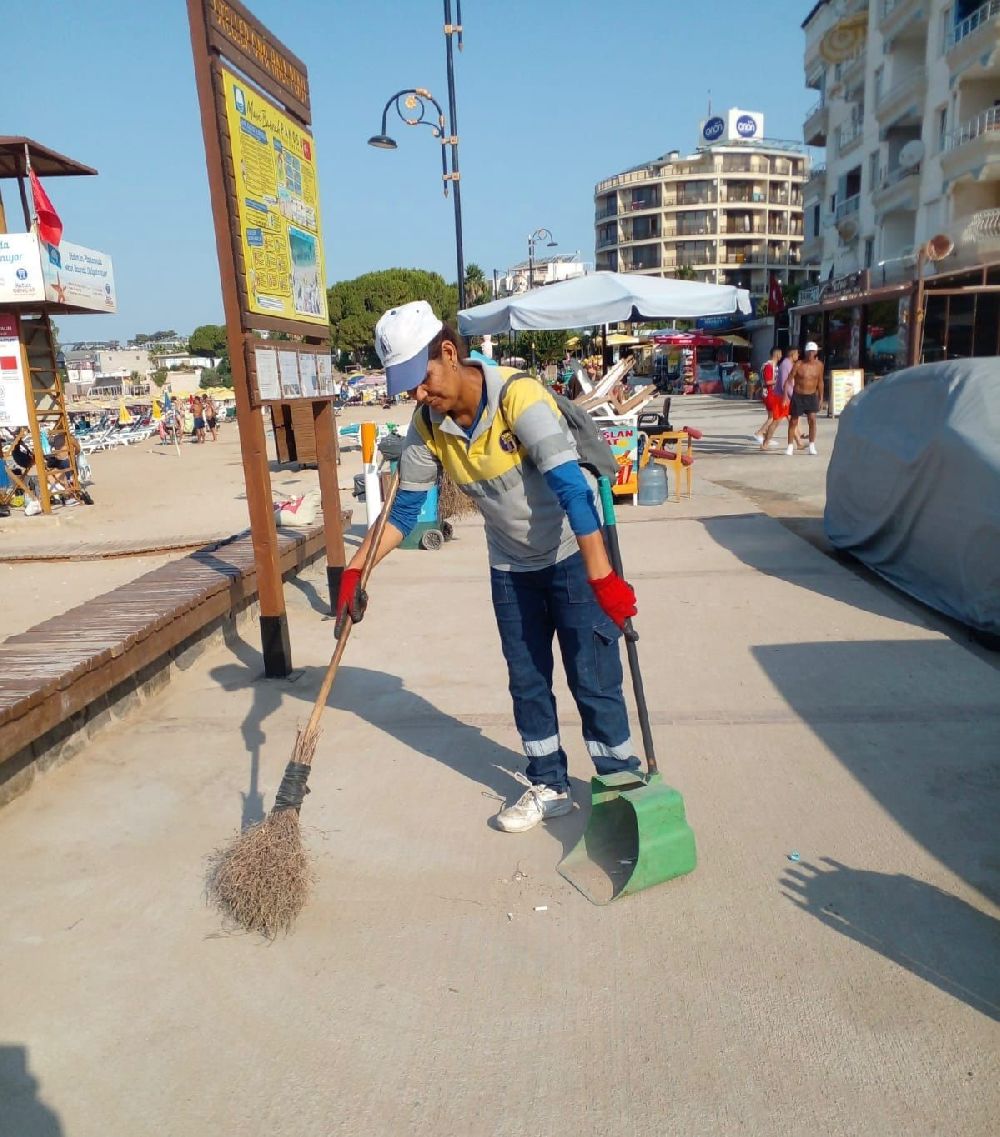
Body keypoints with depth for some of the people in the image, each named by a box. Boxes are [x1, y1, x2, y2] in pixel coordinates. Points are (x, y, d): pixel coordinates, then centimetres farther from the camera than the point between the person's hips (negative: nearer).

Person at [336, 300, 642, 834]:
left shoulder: (518, 394, -28)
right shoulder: (426, 425, -9)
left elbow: (571, 488, -34)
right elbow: (403, 509, 2)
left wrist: (602, 577, -39)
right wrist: (355, 571, -5)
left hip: (575, 554, -6)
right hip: (511, 567, 6)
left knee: (594, 679, 0)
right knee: (526, 682, 12)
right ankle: (549, 786, 28)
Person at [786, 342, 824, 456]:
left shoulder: (819, 365, 0)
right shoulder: (798, 365, -9)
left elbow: (820, 382, 10)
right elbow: (789, 380, -11)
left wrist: (821, 397, 12)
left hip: (812, 396, 2)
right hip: (798, 396, -2)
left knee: (812, 419, -12)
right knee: (793, 422, 4)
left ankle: (812, 446, -4)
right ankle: (790, 446, 15)